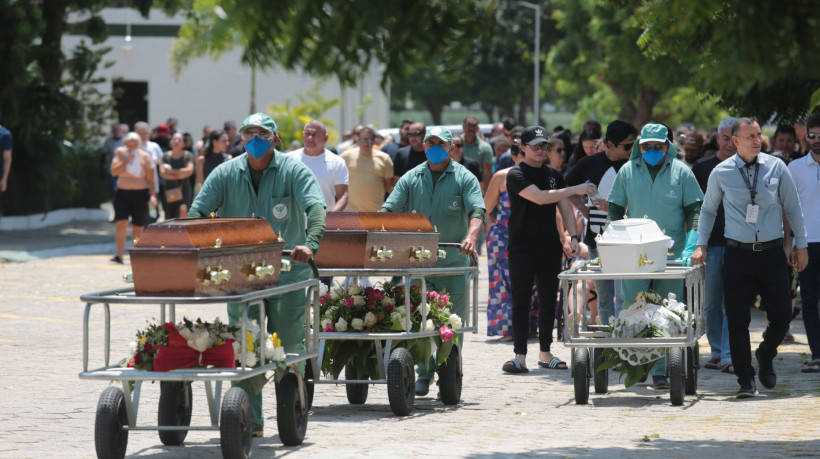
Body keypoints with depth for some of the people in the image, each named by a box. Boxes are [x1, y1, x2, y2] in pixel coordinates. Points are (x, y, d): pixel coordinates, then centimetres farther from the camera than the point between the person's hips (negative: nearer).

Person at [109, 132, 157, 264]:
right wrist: (127, 160, -16)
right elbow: (114, 171, -7)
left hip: (140, 194, 0)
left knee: (137, 226, 2)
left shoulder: (145, 157, 0)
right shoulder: (120, 153, 4)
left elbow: (150, 179, 0)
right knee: (121, 222, -16)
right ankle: (119, 255, -18)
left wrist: (153, 195, -12)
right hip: (122, 193, 0)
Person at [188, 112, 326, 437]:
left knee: (289, 344, 3)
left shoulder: (294, 171, -2)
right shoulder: (226, 174, 5)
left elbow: (315, 207, -16)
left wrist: (310, 243, -35)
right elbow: (198, 210, -2)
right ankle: (250, 420, -1)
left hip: (288, 269, -2)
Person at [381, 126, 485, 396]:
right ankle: (424, 375, -1)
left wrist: (471, 236, -29)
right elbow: (389, 210, 6)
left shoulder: (464, 178, 4)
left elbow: (476, 212, -9)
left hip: (453, 262, -1)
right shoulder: (411, 179, 12)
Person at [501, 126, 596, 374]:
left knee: (548, 300, 8)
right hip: (522, 248, -5)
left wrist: (573, 236, -3)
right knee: (521, 300, -10)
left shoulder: (554, 175, 13)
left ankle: (545, 353, 17)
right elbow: (539, 197, -21)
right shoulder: (516, 175, -7)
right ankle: (520, 355, -13)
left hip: (550, 247, 5)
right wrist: (574, 189, -22)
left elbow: (564, 207, 11)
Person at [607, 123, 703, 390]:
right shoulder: (627, 171, 11)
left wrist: (691, 243, -5)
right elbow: (615, 210, 17)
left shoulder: (681, 172, 7)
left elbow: (694, 209, 7)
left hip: (672, 254, -1)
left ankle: (660, 370, 2)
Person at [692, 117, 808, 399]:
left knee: (781, 316, 0)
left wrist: (801, 246, 11)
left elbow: (793, 207, 10)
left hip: (773, 252, 1)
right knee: (738, 319, -4)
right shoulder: (721, 173, 1)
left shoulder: (776, 168, 2)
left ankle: (765, 357, 30)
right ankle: (746, 380, 4)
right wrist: (701, 245, 7)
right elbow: (708, 210, 14)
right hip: (738, 254, -1)